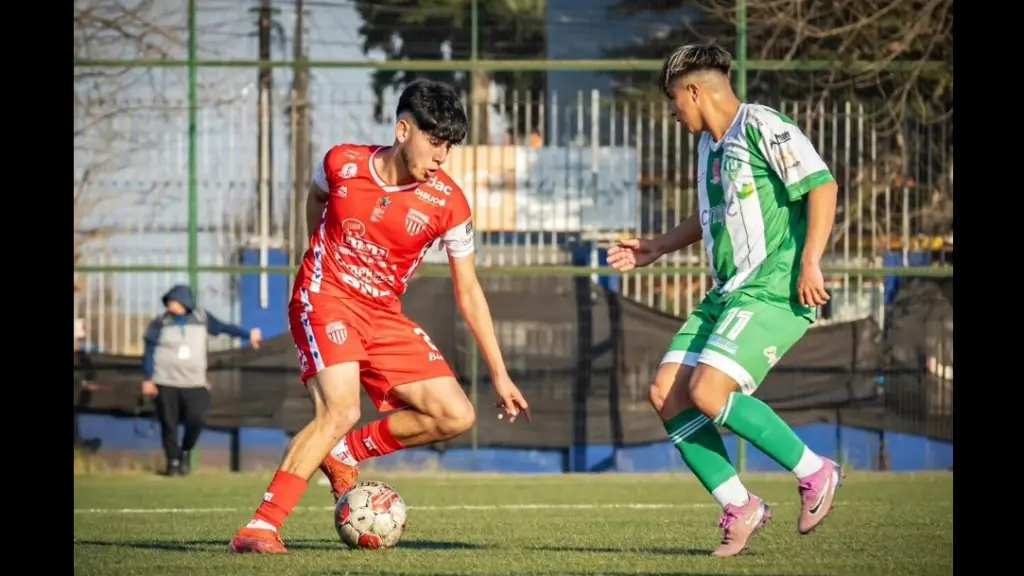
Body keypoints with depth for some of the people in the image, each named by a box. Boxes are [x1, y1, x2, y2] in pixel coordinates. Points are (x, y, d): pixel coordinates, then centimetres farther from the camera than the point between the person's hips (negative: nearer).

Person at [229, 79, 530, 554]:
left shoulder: (448, 204, -7)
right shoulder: (342, 164, -9)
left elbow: (468, 292, 1)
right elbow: (316, 198, 18)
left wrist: (499, 374, 0)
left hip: (383, 317, 4)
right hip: (325, 300, -4)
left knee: (456, 416, -9)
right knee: (341, 410, -28)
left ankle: (344, 452, 8)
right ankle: (261, 527, -27)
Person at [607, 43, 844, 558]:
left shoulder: (762, 128, -10)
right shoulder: (708, 144, 19)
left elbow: (822, 185, -18)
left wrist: (810, 262, -24)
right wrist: (658, 247, 32)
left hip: (774, 290, -10)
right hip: (727, 294, 10)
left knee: (708, 391, -23)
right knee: (666, 394, -1)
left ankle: (815, 473, -7)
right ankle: (738, 507, 5)